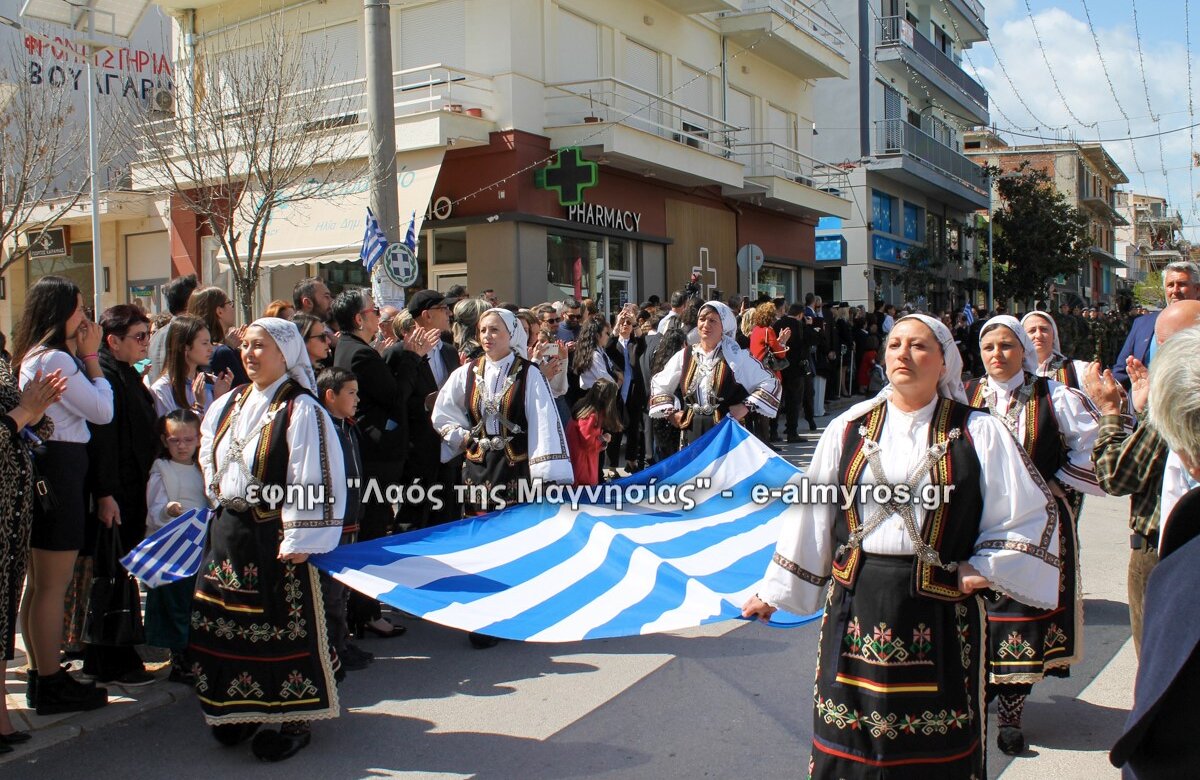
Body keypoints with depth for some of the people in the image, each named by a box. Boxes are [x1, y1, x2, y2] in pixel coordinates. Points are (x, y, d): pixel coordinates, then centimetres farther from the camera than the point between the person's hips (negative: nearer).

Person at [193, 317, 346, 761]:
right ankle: (240, 710, 30)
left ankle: (294, 722, 15)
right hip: (228, 531, 7)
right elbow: (209, 453, 28)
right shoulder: (230, 404, 9)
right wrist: (220, 497, 18)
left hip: (274, 536, -7)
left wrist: (300, 538, -21)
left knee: (283, 626, 0)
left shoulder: (301, 409, -14)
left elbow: (313, 478, -18)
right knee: (224, 622, 12)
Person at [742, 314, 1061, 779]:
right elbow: (810, 515, 10)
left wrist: (982, 569, -3)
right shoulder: (849, 428, 6)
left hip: (938, 611, -2)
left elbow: (1032, 513, 5)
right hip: (855, 604, 2)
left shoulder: (976, 433, 1)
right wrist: (774, 592, 13)